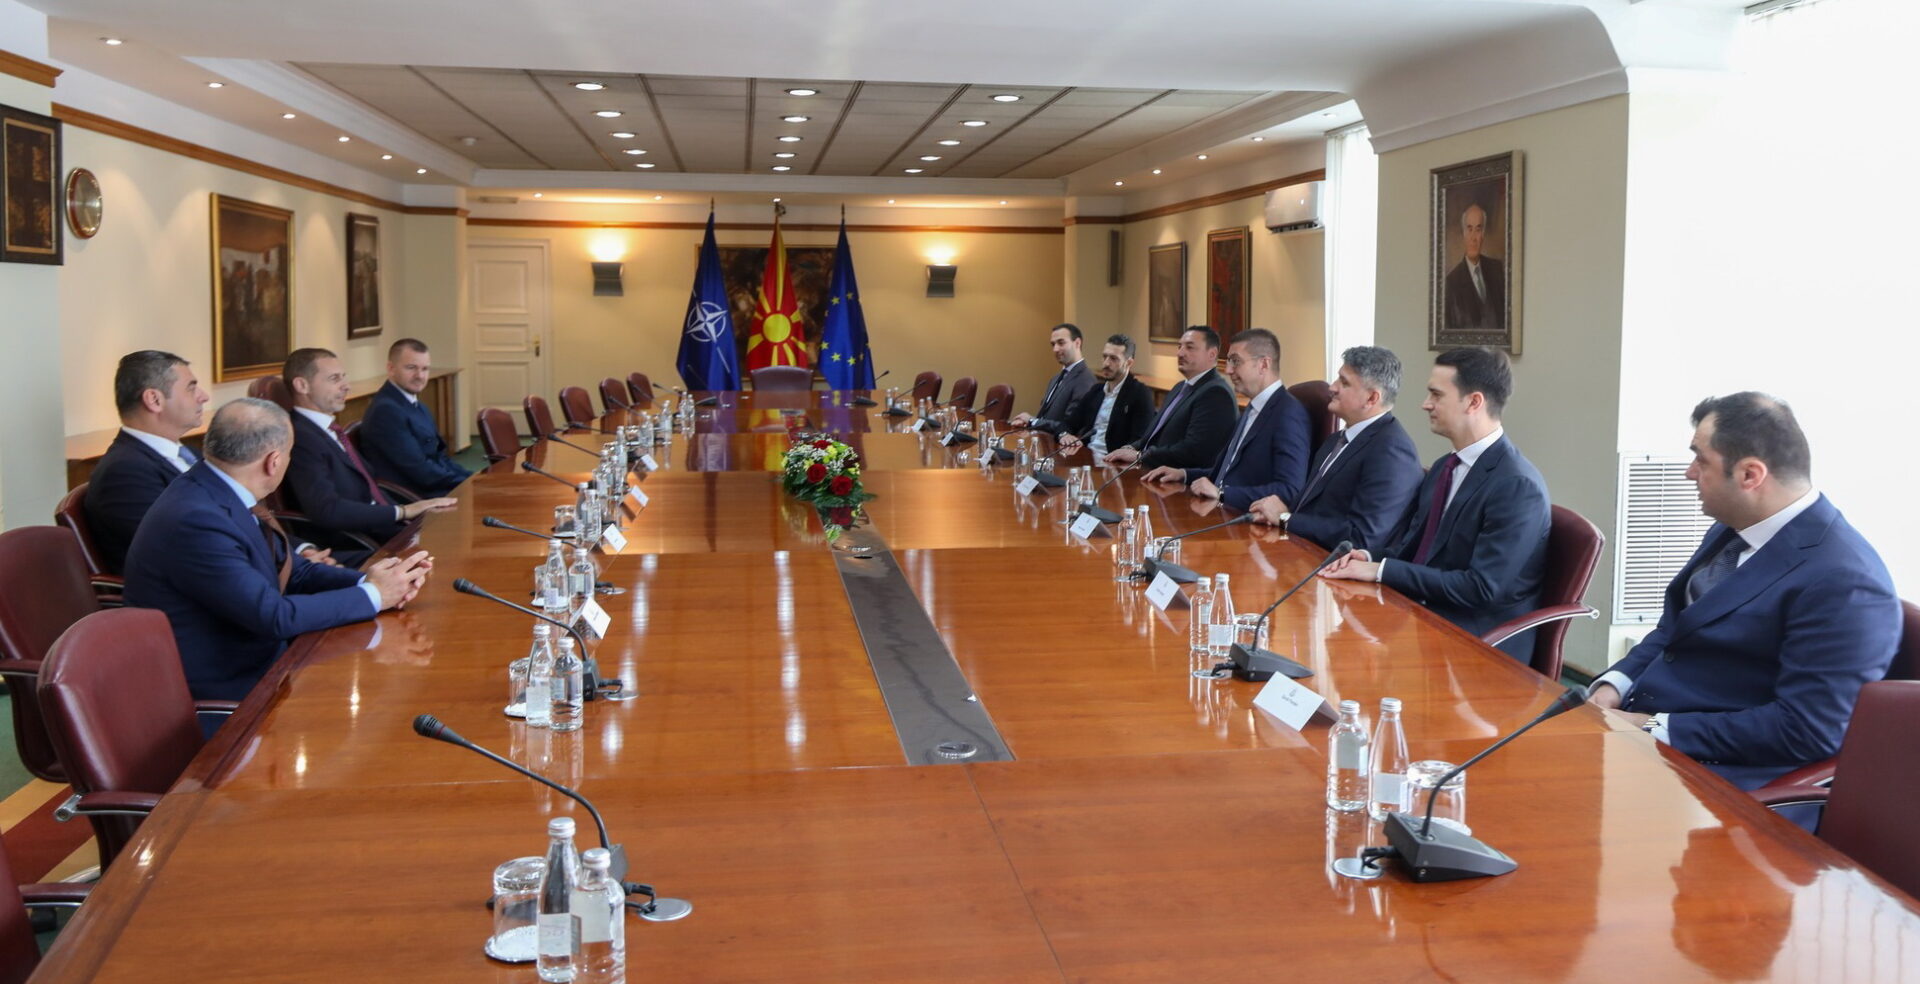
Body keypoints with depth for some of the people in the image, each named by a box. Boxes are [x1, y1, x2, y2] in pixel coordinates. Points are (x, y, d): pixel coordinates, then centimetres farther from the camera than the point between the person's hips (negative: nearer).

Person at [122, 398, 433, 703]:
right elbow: (275, 616, -25)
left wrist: (365, 582, -8)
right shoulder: (195, 520, -25)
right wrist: (372, 596, -16)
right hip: (223, 690, -8)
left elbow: (296, 572, 9)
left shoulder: (223, 496, 2)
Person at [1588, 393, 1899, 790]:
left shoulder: (1842, 581, -21)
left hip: (1712, 772, -9)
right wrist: (1615, 684, -1)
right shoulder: (1735, 529, 8)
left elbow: (1806, 730, -23)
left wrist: (1657, 728, -21)